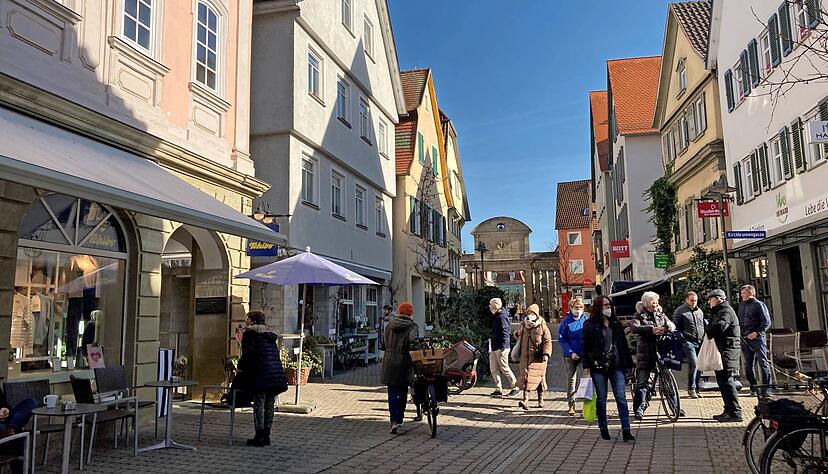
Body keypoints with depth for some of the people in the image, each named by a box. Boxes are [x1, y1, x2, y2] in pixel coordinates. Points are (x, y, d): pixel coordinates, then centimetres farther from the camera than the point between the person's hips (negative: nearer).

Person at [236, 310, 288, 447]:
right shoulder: (270, 334, 23)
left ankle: (259, 437, -2)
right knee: (269, 405, 11)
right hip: (277, 374, 7)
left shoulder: (250, 332, 1)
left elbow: (248, 352, -11)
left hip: (261, 374, -7)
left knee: (259, 405, -2)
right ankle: (266, 436, 16)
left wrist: (240, 367, 1)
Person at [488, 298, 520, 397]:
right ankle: (498, 390, 12)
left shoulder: (501, 316, -15)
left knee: (504, 368, -2)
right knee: (494, 368, 8)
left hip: (501, 347, -10)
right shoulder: (496, 316, 15)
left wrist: (503, 346, -23)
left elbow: (505, 331, -20)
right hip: (494, 347, 10)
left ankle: (515, 387, 10)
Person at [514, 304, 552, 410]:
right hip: (525, 357, 3)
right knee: (525, 376, -5)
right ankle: (525, 399, -9)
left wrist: (546, 354, -17)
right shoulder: (523, 326, 8)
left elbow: (548, 341, -8)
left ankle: (540, 400, 18)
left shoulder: (542, 327, -5)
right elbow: (518, 335, 29)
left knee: (538, 377, 4)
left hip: (538, 358, -3)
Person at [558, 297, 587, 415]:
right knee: (571, 380, 4)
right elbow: (561, 339, -3)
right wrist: (571, 352, -12)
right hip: (570, 356, -1)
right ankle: (571, 405, 11)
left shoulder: (586, 320, 2)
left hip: (584, 355, 1)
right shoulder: (566, 321, -3)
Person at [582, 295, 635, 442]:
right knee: (601, 398, 6)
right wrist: (586, 365, -8)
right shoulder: (590, 325, 1)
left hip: (616, 365, 2)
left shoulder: (616, 324, 13)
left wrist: (629, 363, 12)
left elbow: (623, 344, 15)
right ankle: (603, 428, 18)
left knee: (621, 397, -5)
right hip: (598, 366, -2)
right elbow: (585, 346, 0)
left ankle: (626, 430, -6)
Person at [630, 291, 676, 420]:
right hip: (645, 353, -4)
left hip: (661, 351, 4)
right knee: (642, 382, -6)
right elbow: (634, 327, -17)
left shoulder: (661, 315, 15)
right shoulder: (640, 316, 2)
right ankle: (638, 409, -1)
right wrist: (651, 329, -27)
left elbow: (672, 326, 4)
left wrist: (664, 328, -19)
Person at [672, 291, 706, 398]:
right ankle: (691, 389, -7)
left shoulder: (700, 311, 18)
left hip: (700, 342, 6)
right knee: (693, 364, -15)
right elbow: (675, 326, -3)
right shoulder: (680, 311, -1)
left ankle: (696, 389, 16)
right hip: (688, 342, -6)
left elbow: (705, 324, 26)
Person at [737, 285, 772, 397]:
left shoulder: (759, 305, -3)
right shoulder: (741, 305, 16)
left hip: (757, 338, -6)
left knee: (763, 363, -3)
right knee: (748, 366, 7)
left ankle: (766, 389, 2)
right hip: (744, 339, 6)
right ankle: (753, 389, 14)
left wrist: (756, 332, -16)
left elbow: (767, 322, -8)